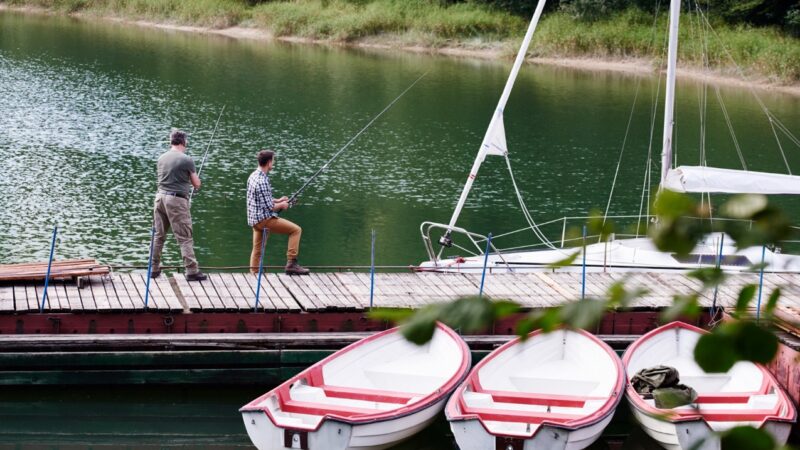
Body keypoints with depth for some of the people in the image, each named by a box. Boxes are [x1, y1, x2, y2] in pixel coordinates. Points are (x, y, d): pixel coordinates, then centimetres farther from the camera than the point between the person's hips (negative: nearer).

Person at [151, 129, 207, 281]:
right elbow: (197, 184, 0)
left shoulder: (162, 158, 7)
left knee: (159, 235, 13)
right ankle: (192, 271, -4)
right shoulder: (186, 160, -9)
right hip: (177, 200, -6)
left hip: (161, 196, 6)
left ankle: (154, 268, 19)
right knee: (185, 238, -3)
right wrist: (189, 177, 21)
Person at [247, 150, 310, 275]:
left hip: (254, 220, 10)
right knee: (296, 230, -5)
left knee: (257, 250, 15)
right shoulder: (262, 181, -22)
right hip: (264, 219, -10)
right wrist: (281, 205, -2)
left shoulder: (253, 176, 8)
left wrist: (277, 200, 15)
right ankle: (291, 264, -9)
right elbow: (269, 207, -20)